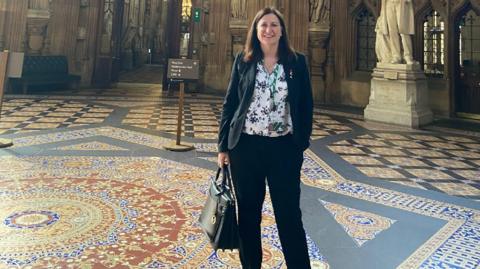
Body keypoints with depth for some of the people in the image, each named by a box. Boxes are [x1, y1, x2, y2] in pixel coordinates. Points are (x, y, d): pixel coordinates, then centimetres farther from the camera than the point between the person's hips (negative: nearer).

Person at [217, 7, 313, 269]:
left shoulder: (297, 62, 3)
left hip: (284, 148, -1)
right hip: (246, 145, 1)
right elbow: (229, 103, 4)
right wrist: (223, 145, 1)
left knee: (289, 214, 4)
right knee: (248, 212, 12)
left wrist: (302, 143, 0)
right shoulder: (243, 60, 4)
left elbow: (306, 105, 5)